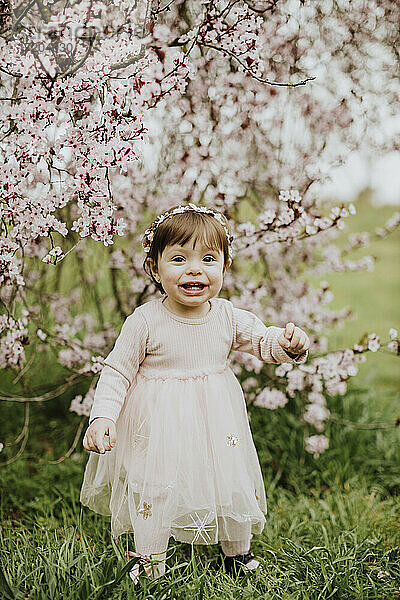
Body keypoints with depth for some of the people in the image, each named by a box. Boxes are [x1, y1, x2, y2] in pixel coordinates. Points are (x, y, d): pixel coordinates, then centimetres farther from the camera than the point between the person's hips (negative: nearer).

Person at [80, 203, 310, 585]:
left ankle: (237, 550, 41)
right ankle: (149, 560, 26)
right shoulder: (145, 321, -16)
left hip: (217, 420, 4)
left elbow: (262, 341, 5)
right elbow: (117, 371, -10)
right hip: (160, 424, -3)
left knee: (233, 484, 15)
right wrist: (102, 416, -21)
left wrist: (288, 342, -17)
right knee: (154, 491, 1)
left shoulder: (228, 317, -7)